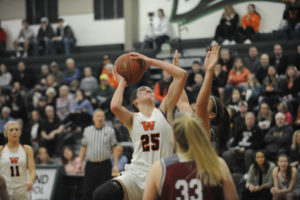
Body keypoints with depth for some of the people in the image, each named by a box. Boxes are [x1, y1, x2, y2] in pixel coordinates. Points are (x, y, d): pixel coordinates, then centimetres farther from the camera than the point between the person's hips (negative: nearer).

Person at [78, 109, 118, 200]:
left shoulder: (110, 131, 3)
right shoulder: (87, 130, 10)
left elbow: (114, 149, 1)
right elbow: (83, 147, 14)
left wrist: (116, 165, -7)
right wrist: (80, 162, 8)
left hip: (104, 165, -2)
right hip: (90, 165, 2)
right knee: (87, 191, 0)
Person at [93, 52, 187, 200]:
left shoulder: (164, 111, 10)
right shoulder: (133, 119, 11)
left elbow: (182, 75, 3)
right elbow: (114, 106, -14)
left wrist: (150, 61, 8)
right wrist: (121, 83, 5)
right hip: (137, 174, -1)